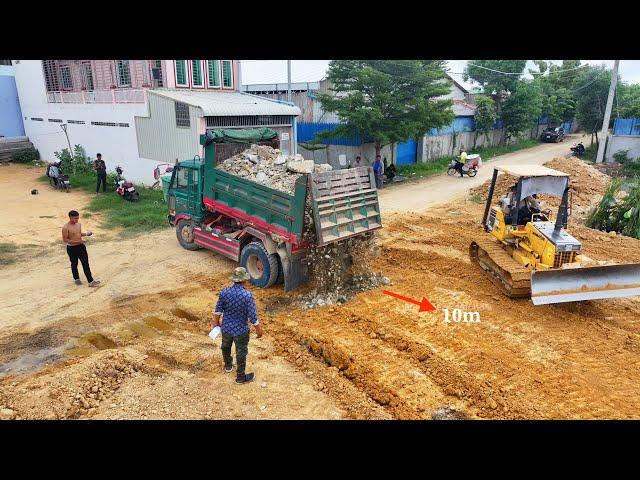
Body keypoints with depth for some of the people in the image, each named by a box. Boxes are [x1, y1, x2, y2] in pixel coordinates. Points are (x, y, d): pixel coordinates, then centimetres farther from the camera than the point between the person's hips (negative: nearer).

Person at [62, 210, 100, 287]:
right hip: (72, 248, -5)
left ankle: (91, 281, 1)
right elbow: (65, 239, -16)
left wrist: (86, 234, -1)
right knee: (74, 264, 13)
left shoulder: (79, 224, 3)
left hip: (81, 246, 5)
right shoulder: (66, 227, -17)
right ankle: (76, 279, 33)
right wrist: (77, 242, -23)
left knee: (86, 264, 1)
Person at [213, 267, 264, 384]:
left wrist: (216, 322, 16)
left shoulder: (224, 292, -14)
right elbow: (252, 316, -21)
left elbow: (218, 310, -2)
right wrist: (259, 329, -5)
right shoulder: (247, 295, -26)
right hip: (241, 330, -4)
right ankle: (241, 377, 30)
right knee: (241, 353, 14)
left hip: (226, 328, 4)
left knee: (226, 347, 30)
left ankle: (228, 366, 54)